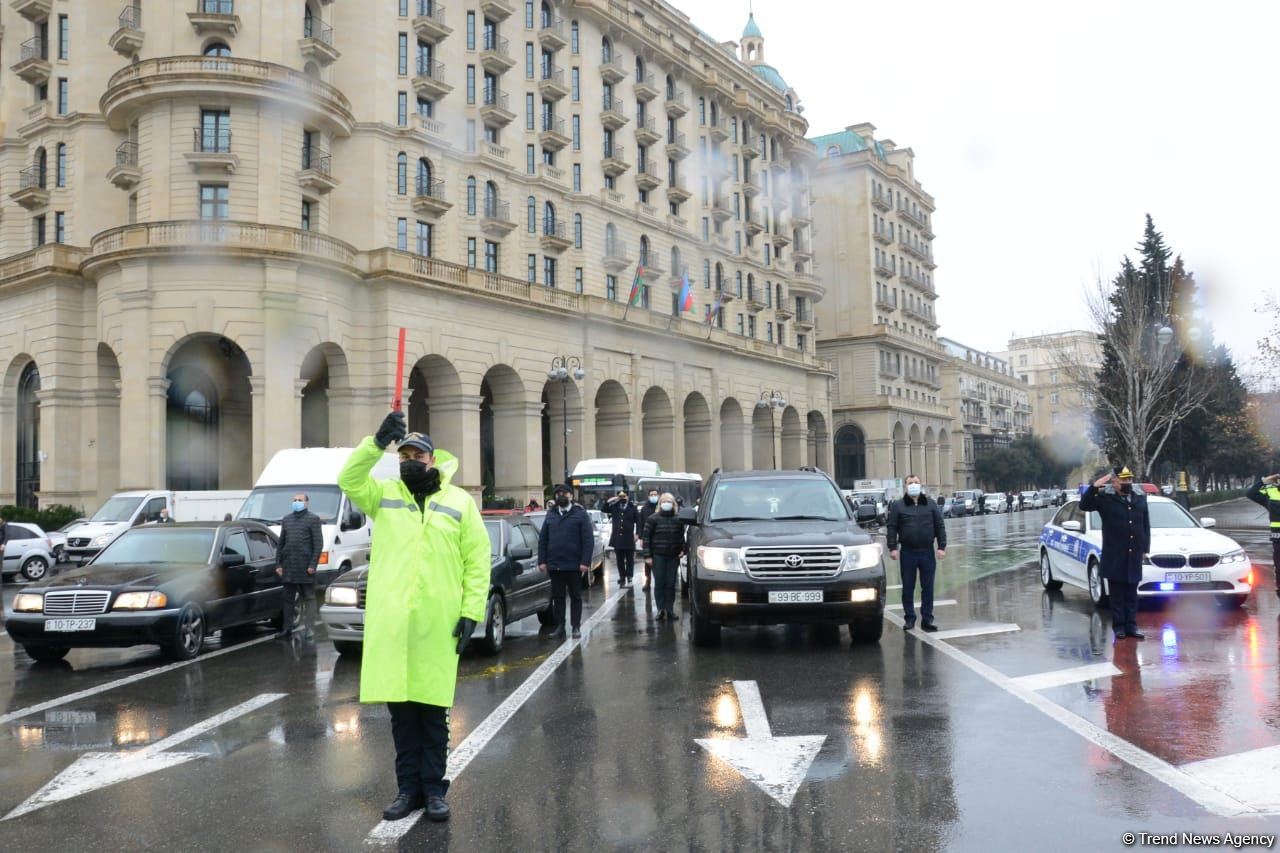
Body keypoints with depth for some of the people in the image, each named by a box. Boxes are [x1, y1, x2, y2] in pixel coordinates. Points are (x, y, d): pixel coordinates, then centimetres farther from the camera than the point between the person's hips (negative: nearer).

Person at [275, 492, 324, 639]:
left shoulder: (313, 519, 0)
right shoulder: (286, 520, 16)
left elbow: (319, 544, -6)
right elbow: (280, 544, 17)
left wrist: (313, 564, -13)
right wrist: (278, 564, 9)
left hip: (305, 566, -5)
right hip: (288, 566, 5)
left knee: (308, 598, 0)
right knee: (288, 598, 9)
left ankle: (307, 627, 3)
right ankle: (287, 628, 14)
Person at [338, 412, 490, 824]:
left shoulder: (459, 502, 5)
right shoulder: (383, 495, 9)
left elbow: (477, 561, 2)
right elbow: (348, 480, -11)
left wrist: (471, 612, -6)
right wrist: (378, 441, -21)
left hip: (437, 624, -1)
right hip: (390, 622, 1)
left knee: (433, 709, 7)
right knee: (400, 709, 8)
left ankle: (434, 788, 18)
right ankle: (408, 786, 21)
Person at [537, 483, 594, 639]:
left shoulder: (580, 514, -1)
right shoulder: (550, 515, 11)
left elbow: (588, 540, -7)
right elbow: (542, 539, 9)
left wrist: (585, 562, -15)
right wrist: (542, 561, 0)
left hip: (574, 565, -3)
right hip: (554, 565, 3)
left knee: (575, 596, 6)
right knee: (558, 597, 8)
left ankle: (576, 627, 12)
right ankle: (559, 627, 14)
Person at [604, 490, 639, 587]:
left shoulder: (632, 508, 0)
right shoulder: (614, 507, 9)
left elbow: (638, 521, 0)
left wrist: (637, 534, -7)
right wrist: (609, 501, -6)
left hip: (629, 539, -3)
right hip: (617, 538, 3)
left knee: (629, 560, 2)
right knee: (619, 560, 8)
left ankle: (629, 578, 7)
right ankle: (622, 578, 16)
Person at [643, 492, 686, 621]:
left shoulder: (678, 520, 8)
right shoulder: (653, 519, -1)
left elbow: (681, 536, 18)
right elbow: (647, 537, -3)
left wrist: (682, 550, 3)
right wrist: (648, 555, -7)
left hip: (673, 557, 2)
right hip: (658, 556, -2)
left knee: (671, 584, 4)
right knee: (659, 584, -1)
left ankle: (670, 609, 10)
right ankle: (660, 609, 5)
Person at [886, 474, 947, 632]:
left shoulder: (931, 504, 7)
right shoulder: (898, 506, 3)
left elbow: (940, 526, 6)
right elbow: (892, 528, 0)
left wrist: (942, 546, -2)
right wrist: (893, 547, -9)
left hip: (927, 552, 1)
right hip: (907, 552, -1)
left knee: (928, 587, 4)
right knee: (908, 588, 5)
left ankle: (927, 619, 11)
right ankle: (909, 618, 13)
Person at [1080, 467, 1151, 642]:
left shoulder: (1140, 497, 9)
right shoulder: (1105, 497, -3)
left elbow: (1146, 524, 13)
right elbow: (1084, 505, -14)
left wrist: (1145, 548, 10)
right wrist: (1094, 487, -23)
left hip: (1134, 555, 4)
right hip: (1114, 555, -4)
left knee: (1132, 593, 9)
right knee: (1117, 593, 3)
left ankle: (1131, 626, 15)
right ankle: (1119, 626, 8)